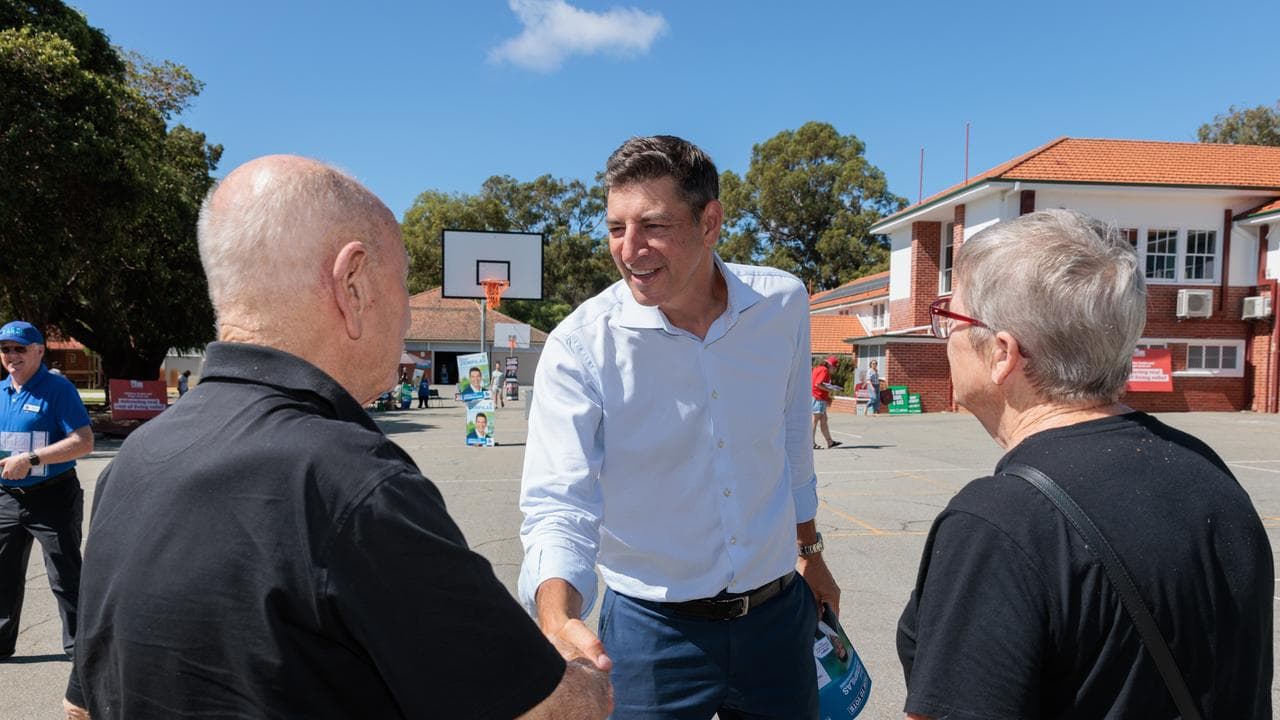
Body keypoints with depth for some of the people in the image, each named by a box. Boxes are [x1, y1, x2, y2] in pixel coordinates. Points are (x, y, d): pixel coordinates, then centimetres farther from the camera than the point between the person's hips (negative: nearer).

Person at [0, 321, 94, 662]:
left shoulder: (58, 388, -12)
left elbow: (84, 442, -21)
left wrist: (31, 459, -26)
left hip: (53, 499, -7)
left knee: (66, 579, 1)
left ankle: (80, 648, 12)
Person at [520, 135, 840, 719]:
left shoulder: (784, 304, -8)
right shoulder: (579, 347, -18)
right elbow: (558, 506, -23)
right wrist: (558, 619, -42)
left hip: (778, 611, 3)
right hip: (651, 629, -3)